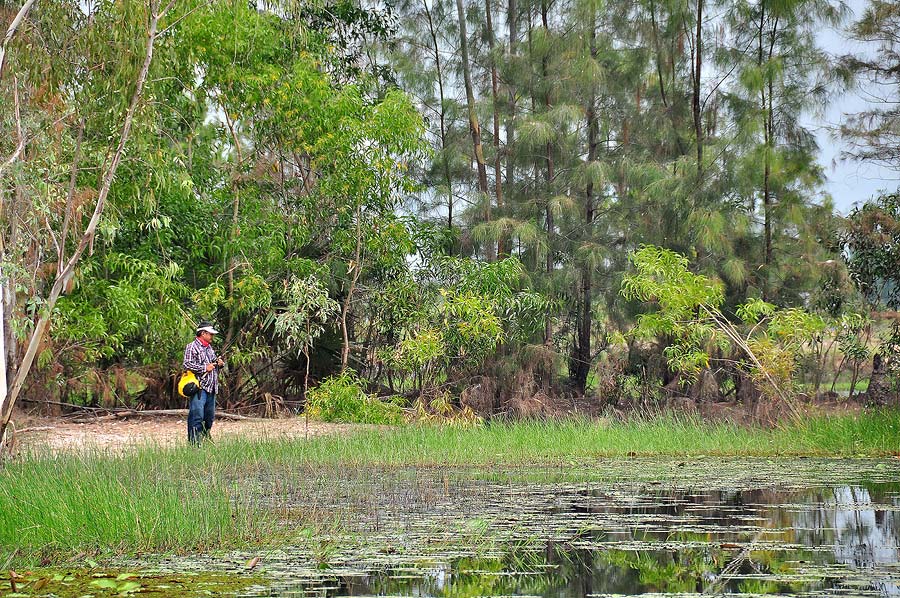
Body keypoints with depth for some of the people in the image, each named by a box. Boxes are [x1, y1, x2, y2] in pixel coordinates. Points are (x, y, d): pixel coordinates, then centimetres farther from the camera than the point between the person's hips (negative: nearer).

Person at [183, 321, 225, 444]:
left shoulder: (210, 347, 21)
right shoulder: (192, 347, -6)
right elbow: (187, 365, -16)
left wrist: (219, 363, 10)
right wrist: (205, 368, -16)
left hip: (211, 388, 9)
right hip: (199, 387, -9)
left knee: (210, 416, 12)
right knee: (197, 416, -13)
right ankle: (194, 442, -13)